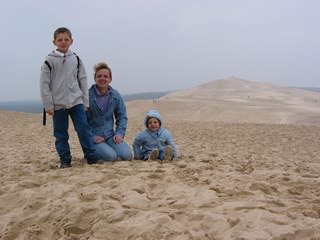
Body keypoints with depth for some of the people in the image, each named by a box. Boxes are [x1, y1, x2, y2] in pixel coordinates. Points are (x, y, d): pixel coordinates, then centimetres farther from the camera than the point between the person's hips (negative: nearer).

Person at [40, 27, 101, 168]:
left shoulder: (76, 59, 7)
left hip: (76, 102, 1)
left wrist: (85, 102, 6)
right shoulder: (50, 61, -1)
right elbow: (44, 84, -2)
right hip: (58, 104, -1)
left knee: (84, 129, -5)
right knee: (61, 134, 5)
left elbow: (83, 81, 10)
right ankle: (65, 160, 15)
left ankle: (91, 156, 3)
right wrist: (48, 105, -6)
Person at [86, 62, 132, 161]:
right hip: (93, 137, -4)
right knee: (111, 156, -26)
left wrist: (119, 133, -3)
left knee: (126, 155, -18)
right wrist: (91, 137, -15)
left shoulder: (116, 95, 4)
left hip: (110, 135, 4)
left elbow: (122, 116, 11)